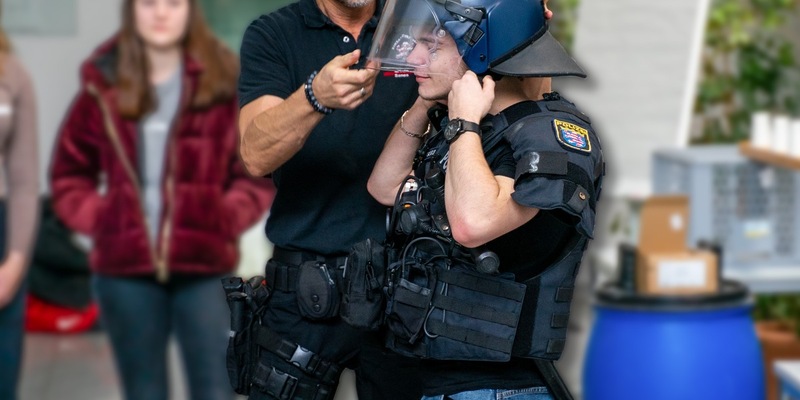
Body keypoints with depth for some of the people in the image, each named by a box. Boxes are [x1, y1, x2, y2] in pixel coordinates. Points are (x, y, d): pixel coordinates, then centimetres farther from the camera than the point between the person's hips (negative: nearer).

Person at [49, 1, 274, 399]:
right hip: (125, 268, 2)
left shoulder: (225, 82, -1)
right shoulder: (104, 85, 4)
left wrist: (226, 218, -10)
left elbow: (258, 174, 3)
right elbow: (69, 175, 13)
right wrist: (97, 218, -2)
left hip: (205, 265, -2)